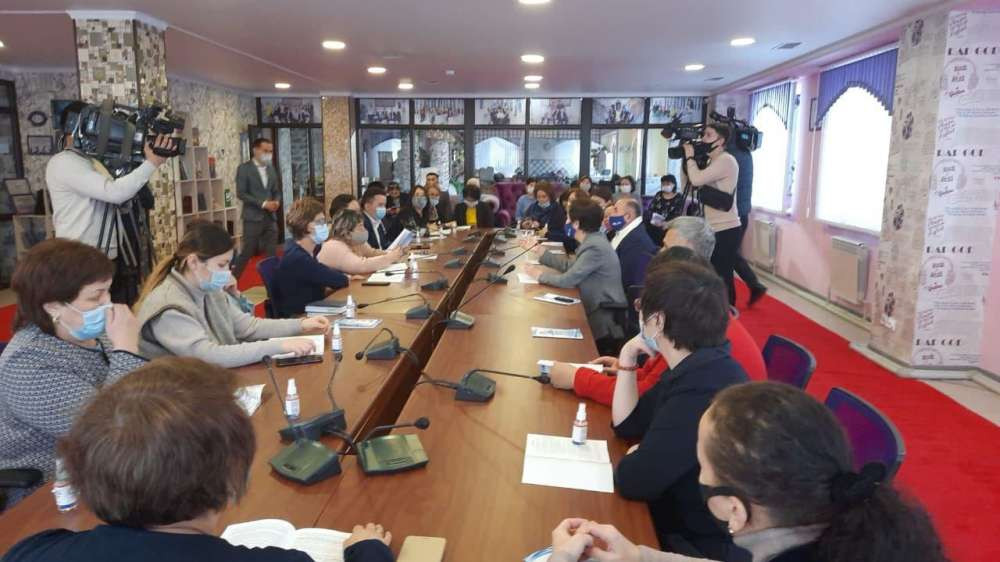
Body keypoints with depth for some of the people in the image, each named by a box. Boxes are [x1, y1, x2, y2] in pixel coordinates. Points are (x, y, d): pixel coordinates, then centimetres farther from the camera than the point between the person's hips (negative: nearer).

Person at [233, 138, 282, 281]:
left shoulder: (271, 169, 13)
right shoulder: (244, 168, -5)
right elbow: (241, 193, -11)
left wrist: (276, 202, -5)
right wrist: (263, 203, -17)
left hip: (270, 218, 6)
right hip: (253, 217, -5)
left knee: (271, 253, 6)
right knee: (247, 252, -3)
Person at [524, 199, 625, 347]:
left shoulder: (595, 247, -23)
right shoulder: (592, 241, 8)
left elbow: (567, 280, -21)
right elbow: (569, 265, 15)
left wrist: (540, 275, -5)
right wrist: (539, 250, 16)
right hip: (597, 310, 9)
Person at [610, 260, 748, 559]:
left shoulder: (703, 391, -32)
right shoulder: (698, 367, 1)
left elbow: (632, 480, -28)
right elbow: (628, 424, 8)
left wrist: (635, 456, -6)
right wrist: (627, 359, -2)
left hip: (700, 543, -8)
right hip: (677, 513, 8)